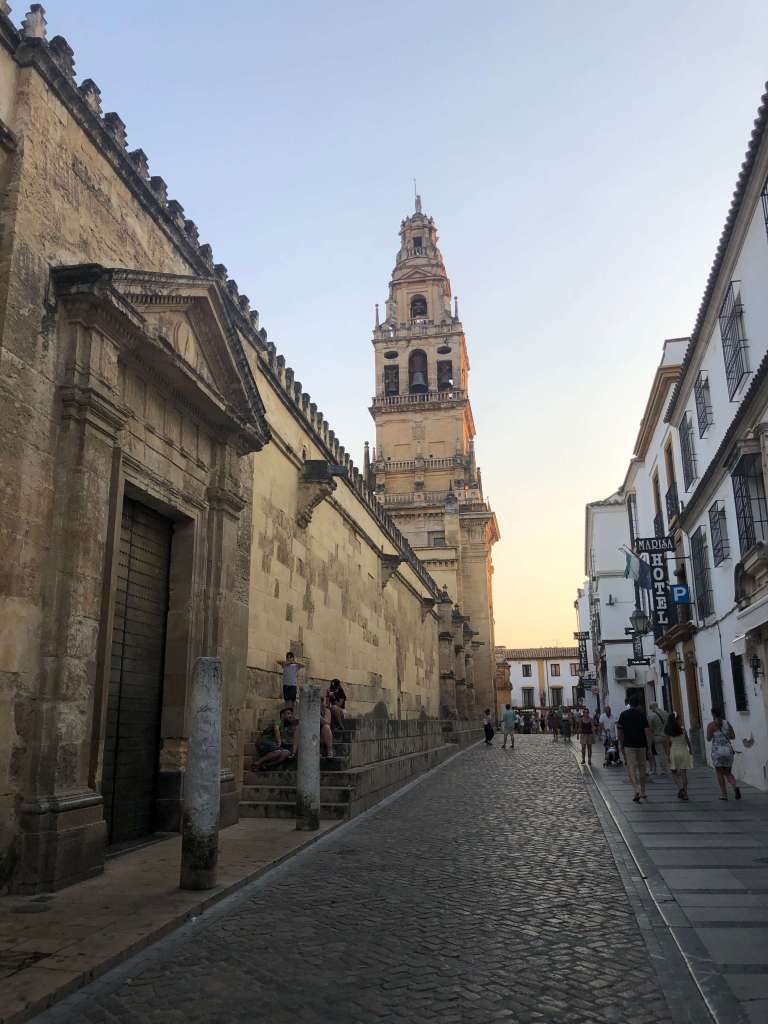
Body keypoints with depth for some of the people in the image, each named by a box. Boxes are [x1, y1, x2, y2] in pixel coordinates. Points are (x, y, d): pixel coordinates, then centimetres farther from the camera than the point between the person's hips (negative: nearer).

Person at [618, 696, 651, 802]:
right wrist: (649, 744, -2)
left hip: (628, 745, -1)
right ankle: (642, 792, 21)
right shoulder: (642, 715, -3)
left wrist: (621, 745, 10)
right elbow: (647, 730, -9)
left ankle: (637, 790, -23)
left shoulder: (623, 715, 0)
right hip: (641, 745, 1)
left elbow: (620, 731, 2)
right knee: (641, 768, 14)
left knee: (631, 768, -2)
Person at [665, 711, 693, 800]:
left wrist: (668, 756, -2)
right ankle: (685, 793, 6)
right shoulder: (682, 729, -1)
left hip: (674, 751, -1)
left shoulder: (667, 731, -5)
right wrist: (690, 750, 18)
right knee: (684, 773, 6)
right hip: (684, 751, 1)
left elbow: (668, 744, -6)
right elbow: (687, 741, 5)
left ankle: (680, 787, -9)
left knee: (673, 772, 13)